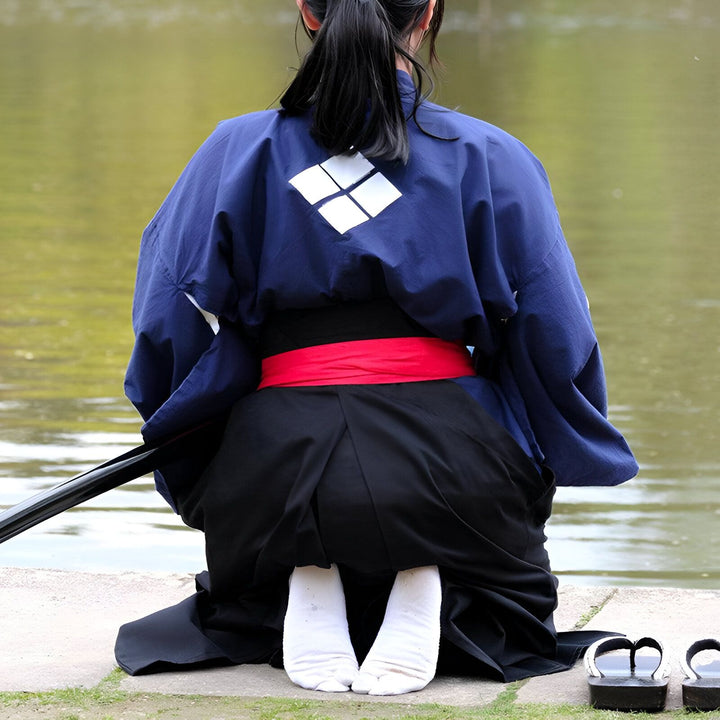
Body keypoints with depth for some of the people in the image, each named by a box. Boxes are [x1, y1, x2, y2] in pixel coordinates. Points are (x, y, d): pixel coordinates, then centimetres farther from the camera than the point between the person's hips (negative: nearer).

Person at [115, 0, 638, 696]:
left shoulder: (238, 151, 5)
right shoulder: (490, 157, 3)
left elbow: (168, 320, 5)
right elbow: (553, 333, 4)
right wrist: (552, 461, 22)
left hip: (280, 457, 1)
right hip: (447, 451, -1)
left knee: (242, 604, 36)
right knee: (511, 608, 32)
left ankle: (306, 594, -2)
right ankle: (432, 595, -5)